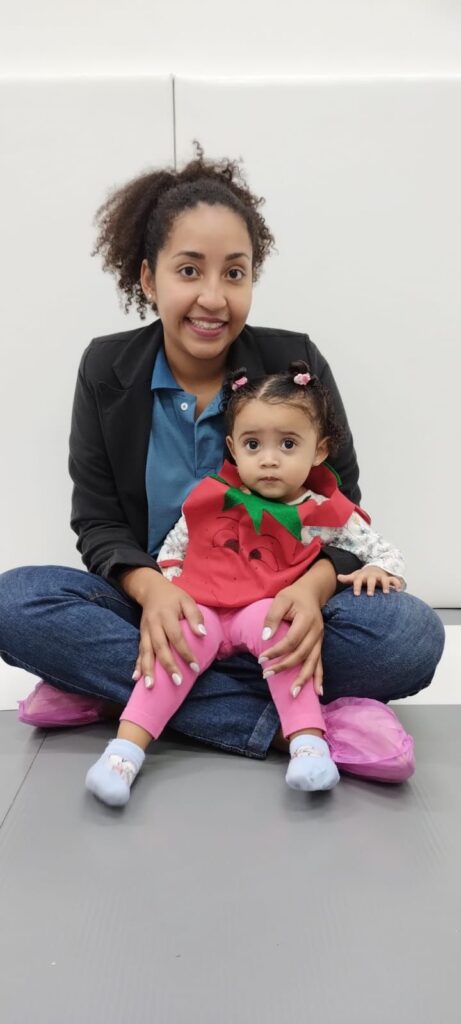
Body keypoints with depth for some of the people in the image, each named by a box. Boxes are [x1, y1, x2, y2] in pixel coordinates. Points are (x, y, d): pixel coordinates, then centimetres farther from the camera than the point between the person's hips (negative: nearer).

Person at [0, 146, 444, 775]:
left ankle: (115, 686, -24)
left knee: (412, 635, -27)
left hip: (274, 612, 0)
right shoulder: (106, 370, -2)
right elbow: (97, 523, -1)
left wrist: (314, 587, -26)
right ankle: (280, 721, -28)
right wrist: (151, 589, -24)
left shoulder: (297, 364, -4)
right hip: (154, 606, 1)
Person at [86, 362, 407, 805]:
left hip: (268, 615, -1)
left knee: (269, 624, -33)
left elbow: (382, 552, 12)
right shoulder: (211, 499, 6)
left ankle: (309, 741, -36)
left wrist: (378, 571, -11)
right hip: (200, 609, 1)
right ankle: (126, 749, -33)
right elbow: (172, 547, 17)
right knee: (189, 634, -30)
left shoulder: (326, 515, 3)